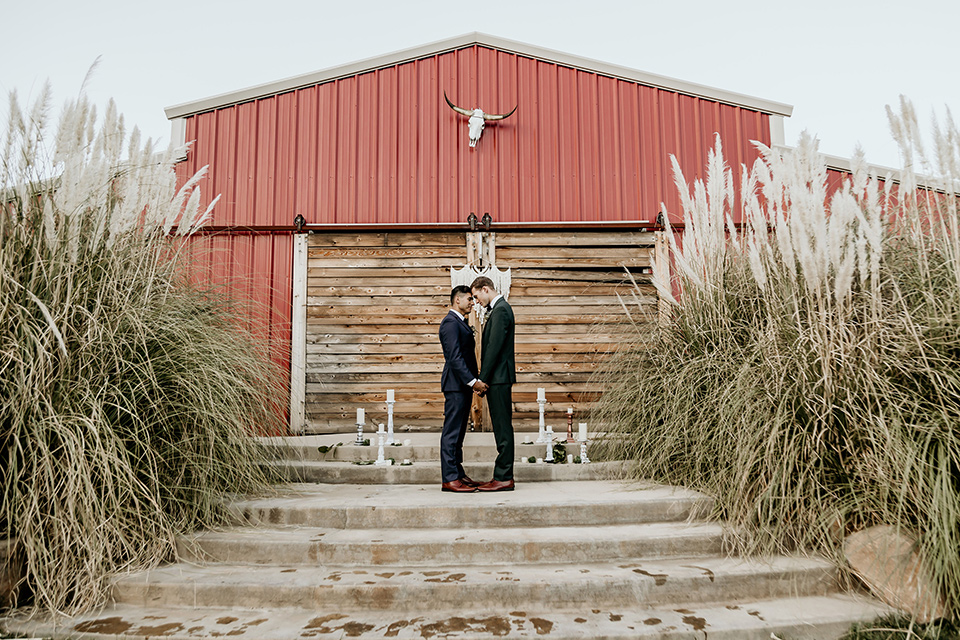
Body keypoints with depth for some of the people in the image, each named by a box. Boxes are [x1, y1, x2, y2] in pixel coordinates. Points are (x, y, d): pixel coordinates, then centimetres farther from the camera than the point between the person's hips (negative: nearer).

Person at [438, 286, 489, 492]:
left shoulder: (461, 322, 20)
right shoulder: (450, 322, -12)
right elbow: (454, 357, -20)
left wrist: (475, 379, 15)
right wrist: (473, 381, -21)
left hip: (464, 385, 10)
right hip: (456, 385, -10)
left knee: (458, 432, 13)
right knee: (451, 432, -6)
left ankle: (458, 474, 19)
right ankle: (449, 479, -3)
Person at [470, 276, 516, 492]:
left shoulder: (500, 310, -13)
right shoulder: (499, 308, 19)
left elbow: (494, 347, -19)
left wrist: (482, 379, -16)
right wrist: (483, 379, 17)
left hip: (499, 378, -10)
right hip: (498, 379, 10)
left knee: (503, 428, -6)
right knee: (502, 428, 11)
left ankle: (503, 478, -1)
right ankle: (503, 476, 16)